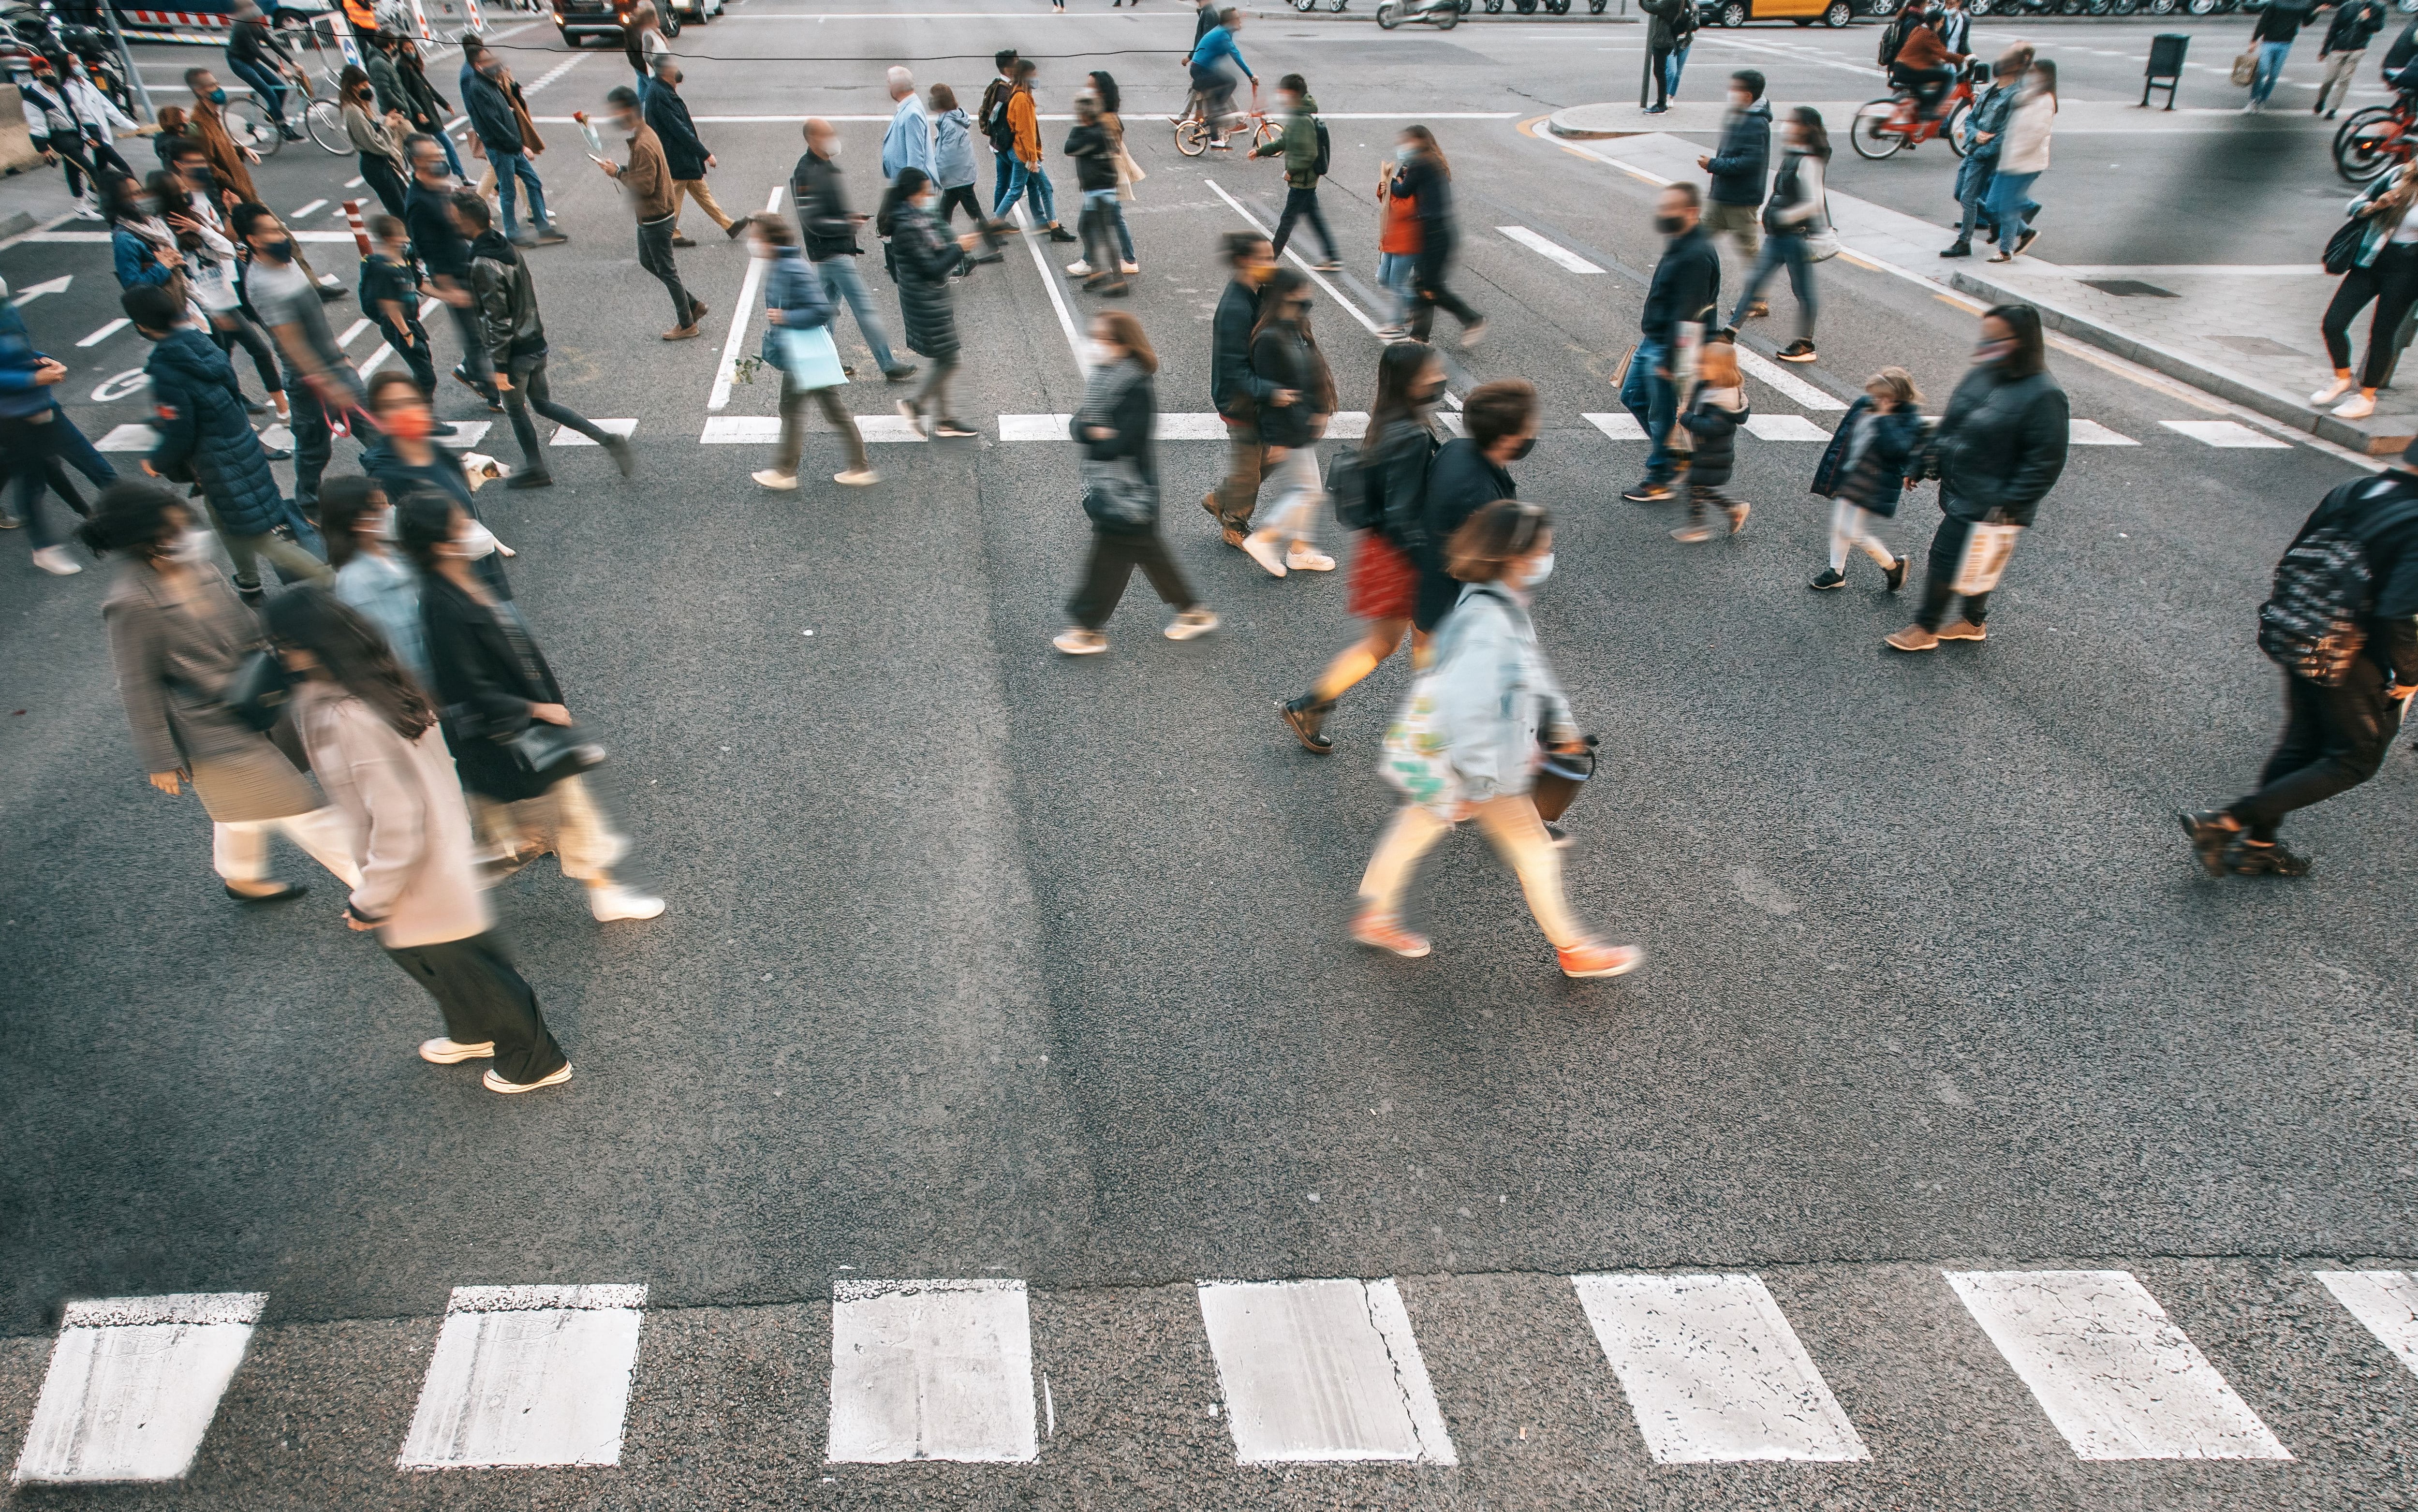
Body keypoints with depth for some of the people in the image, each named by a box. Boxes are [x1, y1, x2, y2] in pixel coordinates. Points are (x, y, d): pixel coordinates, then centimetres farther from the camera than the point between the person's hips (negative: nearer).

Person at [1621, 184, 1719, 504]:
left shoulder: (1696, 256, -25)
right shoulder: (1680, 244, 6)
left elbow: (1686, 313, -27)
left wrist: (1669, 359, -25)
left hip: (1669, 346, -11)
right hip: (1652, 340, 11)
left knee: (1662, 414, 2)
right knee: (1633, 396, 20)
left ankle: (1659, 480, 17)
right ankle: (1676, 454, 32)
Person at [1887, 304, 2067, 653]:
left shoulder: (2042, 395, -21)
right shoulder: (1979, 376, 2)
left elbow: (2046, 462, -20)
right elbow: (1949, 425, 14)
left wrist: (2009, 505, -23)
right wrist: (1924, 464, 12)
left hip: (1986, 504, -7)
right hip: (1957, 492, 7)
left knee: (1945, 559, -1)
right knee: (1972, 561, 21)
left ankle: (1926, 629, 16)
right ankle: (1973, 623, 39)